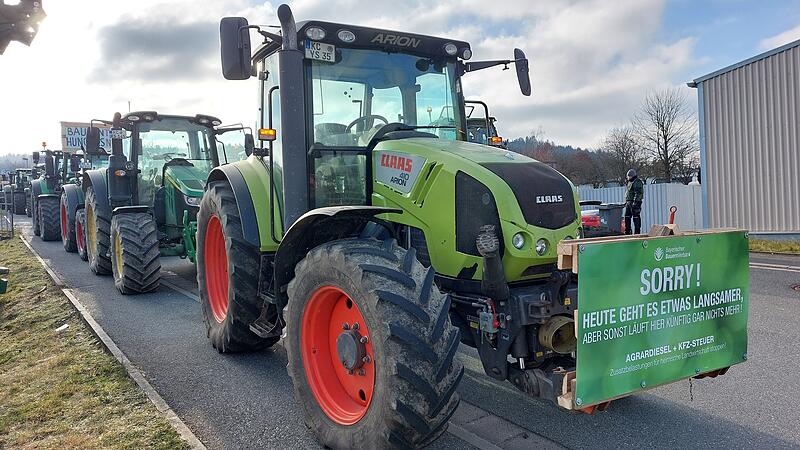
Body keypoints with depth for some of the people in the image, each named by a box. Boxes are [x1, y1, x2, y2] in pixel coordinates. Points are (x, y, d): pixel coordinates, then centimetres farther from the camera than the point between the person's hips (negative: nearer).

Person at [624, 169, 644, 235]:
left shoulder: (637, 182, -11)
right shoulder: (630, 182, 20)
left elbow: (638, 194, -19)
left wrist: (635, 202, -24)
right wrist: (626, 201, 22)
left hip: (635, 203, -10)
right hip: (629, 202, 10)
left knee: (636, 218, -6)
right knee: (627, 217, 10)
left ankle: (637, 232, -3)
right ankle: (627, 231, 16)